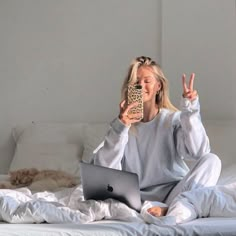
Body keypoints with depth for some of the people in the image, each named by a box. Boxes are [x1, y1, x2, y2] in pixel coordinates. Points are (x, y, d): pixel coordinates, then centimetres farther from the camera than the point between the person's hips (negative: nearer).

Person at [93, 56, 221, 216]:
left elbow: (199, 153, -15)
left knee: (211, 161, -22)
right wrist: (120, 128, -21)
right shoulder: (124, 123, 6)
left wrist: (190, 112, -18)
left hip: (174, 192, -1)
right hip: (138, 197, 1)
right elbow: (104, 168, -10)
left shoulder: (173, 119, 1)